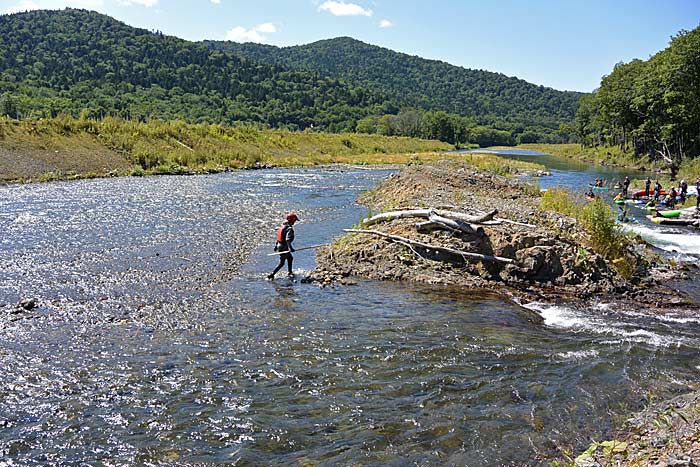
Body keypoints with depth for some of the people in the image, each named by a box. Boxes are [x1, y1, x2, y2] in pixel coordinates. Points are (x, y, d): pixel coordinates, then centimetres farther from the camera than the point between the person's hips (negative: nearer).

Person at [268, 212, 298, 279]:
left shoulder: (283, 226, 7)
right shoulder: (289, 229, -21)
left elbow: (279, 236, 15)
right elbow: (287, 239, -33)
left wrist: (276, 245, 23)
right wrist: (290, 248, -41)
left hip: (279, 245, 9)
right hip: (283, 248, -9)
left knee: (290, 258, 22)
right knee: (281, 263, -1)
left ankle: (289, 272, 35)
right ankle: (271, 275, 0)